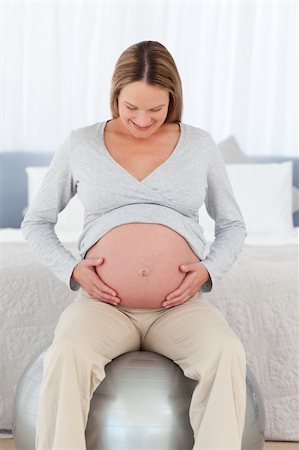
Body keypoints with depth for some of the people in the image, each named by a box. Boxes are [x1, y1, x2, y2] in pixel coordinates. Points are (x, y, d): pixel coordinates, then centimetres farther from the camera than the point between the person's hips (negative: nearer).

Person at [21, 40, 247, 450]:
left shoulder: (199, 145, 10)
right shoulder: (81, 145, 8)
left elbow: (233, 224, 18)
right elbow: (36, 222, 15)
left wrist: (209, 270, -3)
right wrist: (72, 270, -4)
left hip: (181, 307, 1)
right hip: (104, 305, 0)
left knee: (228, 354, -31)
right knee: (66, 355, -33)